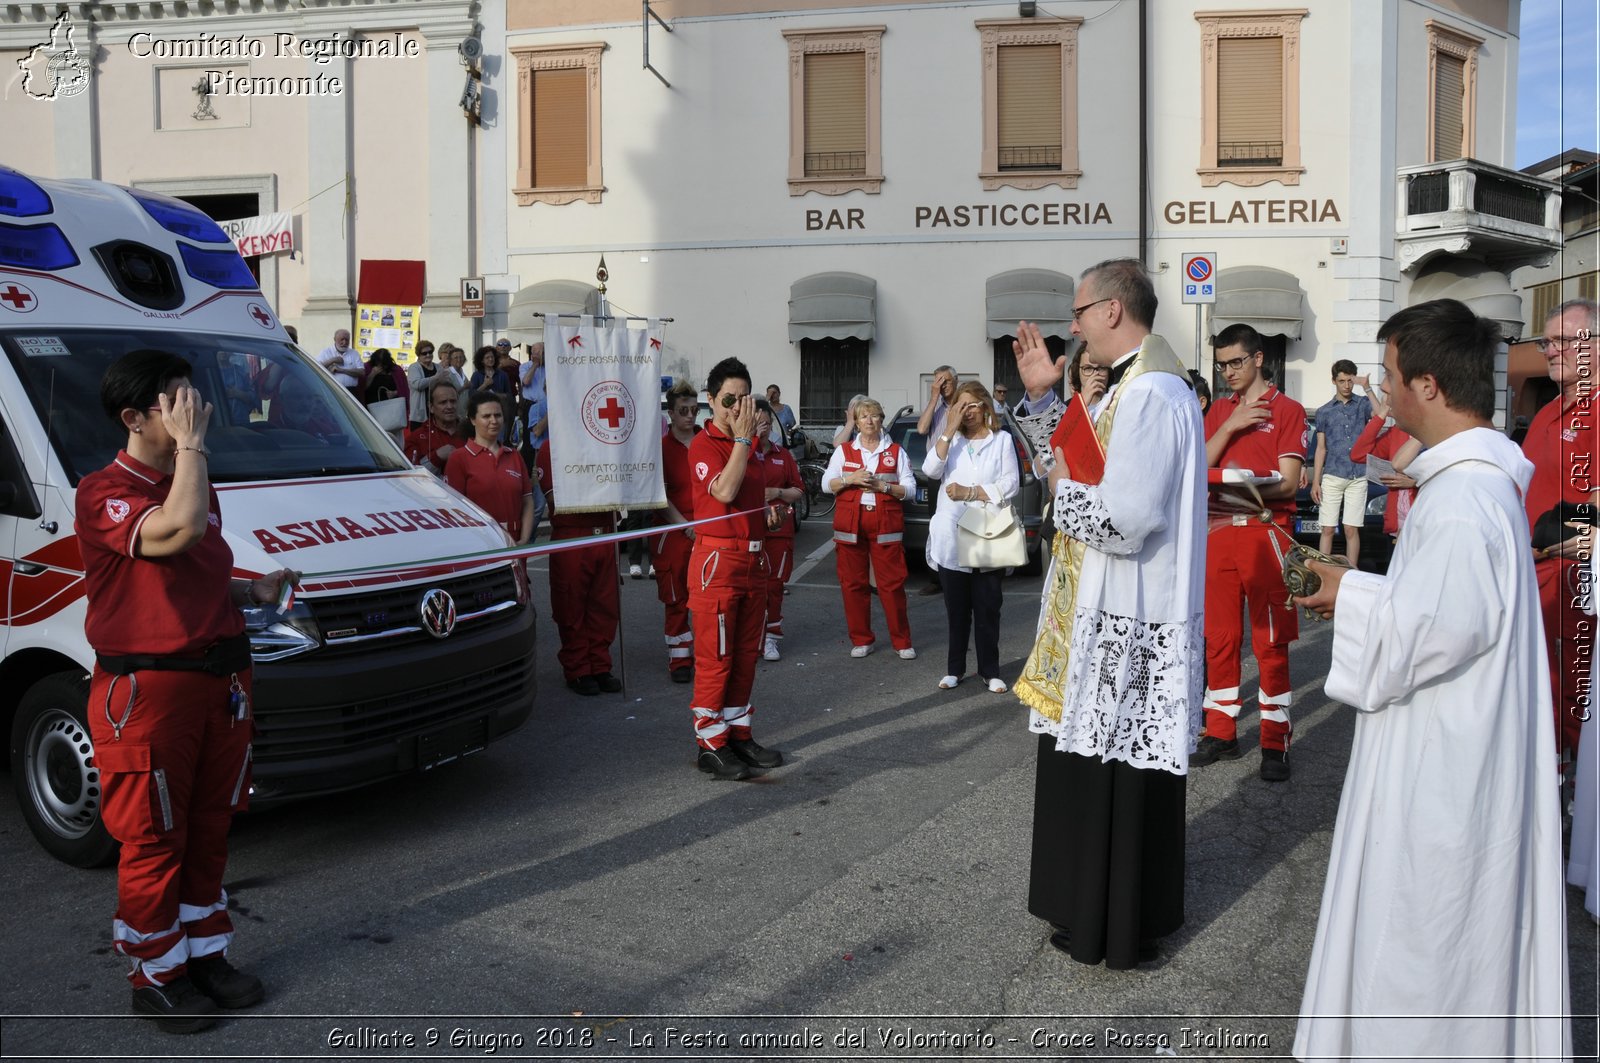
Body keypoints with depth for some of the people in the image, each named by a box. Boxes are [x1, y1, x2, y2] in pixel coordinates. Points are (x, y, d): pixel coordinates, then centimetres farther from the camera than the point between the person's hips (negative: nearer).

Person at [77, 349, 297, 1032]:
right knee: (152, 840, 5)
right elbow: (177, 533, -32)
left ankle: (206, 952, 32)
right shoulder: (104, 494, -13)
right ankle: (156, 976, 21)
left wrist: (256, 591, 6)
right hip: (145, 690, -8)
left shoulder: (195, 487, 15)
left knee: (209, 829, 17)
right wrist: (191, 445, -21)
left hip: (220, 680, 8)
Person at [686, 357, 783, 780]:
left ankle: (739, 734, 22)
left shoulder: (750, 445, 16)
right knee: (714, 658, -4)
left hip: (753, 561, 8)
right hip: (718, 560, -8)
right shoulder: (703, 445, -8)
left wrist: (769, 505, 11)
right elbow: (724, 491, -23)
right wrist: (742, 437, -19)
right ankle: (710, 745, 4)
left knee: (745, 655, 12)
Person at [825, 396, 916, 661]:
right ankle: (861, 640, 13)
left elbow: (910, 489, 4)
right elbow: (826, 484, 6)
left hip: (886, 524, -1)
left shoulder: (896, 452, 9)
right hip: (850, 524, 1)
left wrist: (883, 486, -10)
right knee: (853, 583, 2)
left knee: (892, 584, -3)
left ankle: (902, 641, 5)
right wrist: (850, 479, -11)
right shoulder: (844, 451, 11)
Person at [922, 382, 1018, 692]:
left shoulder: (1002, 440, 4)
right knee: (957, 607, 9)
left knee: (987, 608, 3)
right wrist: (950, 429, -11)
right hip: (951, 537, 2)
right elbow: (931, 470, -8)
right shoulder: (949, 439, 11)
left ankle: (990, 671, 11)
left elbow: (1010, 485, -7)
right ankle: (955, 668, 17)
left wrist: (970, 492, -12)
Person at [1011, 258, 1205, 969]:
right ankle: (1102, 908, 35)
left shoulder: (1150, 395, -22)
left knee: (1115, 774, 3)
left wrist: (1064, 488, -12)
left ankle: (1115, 933, 18)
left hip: (1126, 624, -10)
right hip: (1115, 616, 10)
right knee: (1102, 768, 20)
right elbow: (1078, 466, 22)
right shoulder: (1137, 386, 12)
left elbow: (1123, 520, -29)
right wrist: (1042, 397, 13)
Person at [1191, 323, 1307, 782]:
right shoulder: (1218, 410, 15)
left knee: (1271, 642, -2)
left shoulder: (1286, 409, 0)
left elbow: (1288, 484, -8)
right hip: (1219, 532, 5)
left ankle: (1275, 743, 4)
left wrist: (1242, 487, -25)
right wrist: (1231, 426, -8)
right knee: (1219, 639, 8)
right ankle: (1221, 733, 17)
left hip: (1265, 533, -5)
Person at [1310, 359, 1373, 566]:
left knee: (1352, 530, 1)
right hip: (1332, 477, 1)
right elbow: (1321, 448, 10)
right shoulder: (1324, 411, 10)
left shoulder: (1362, 404, 7)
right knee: (1327, 529, 0)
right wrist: (1315, 481, 3)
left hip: (1358, 478, -1)